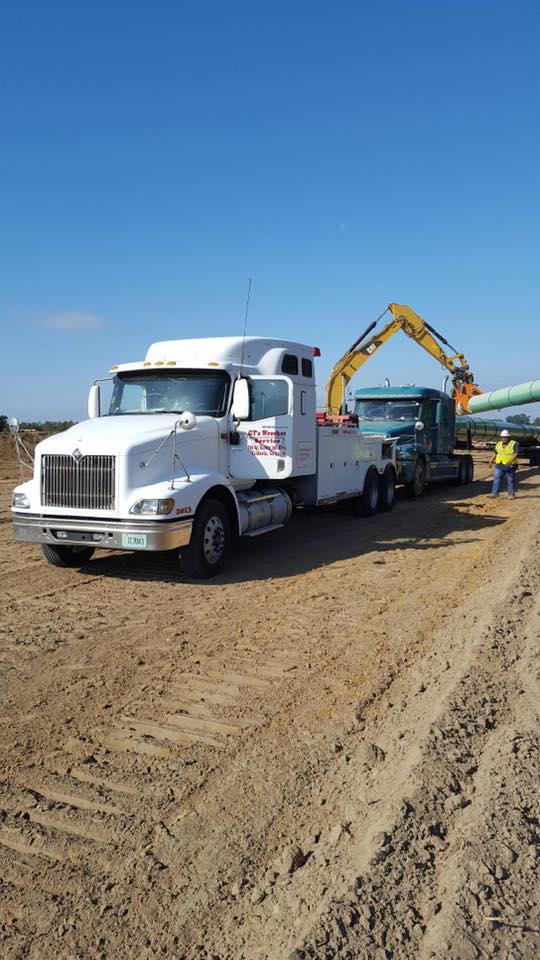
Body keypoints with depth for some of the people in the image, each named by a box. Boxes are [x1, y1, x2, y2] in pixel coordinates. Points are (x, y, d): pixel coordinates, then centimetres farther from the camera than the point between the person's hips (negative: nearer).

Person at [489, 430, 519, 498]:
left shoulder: (514, 444, -8)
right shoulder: (499, 444, 10)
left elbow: (516, 453, -19)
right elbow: (495, 453, 18)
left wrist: (510, 461, -33)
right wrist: (491, 461, 8)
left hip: (510, 466, -5)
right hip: (499, 465, 5)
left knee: (510, 481, 3)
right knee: (496, 479, -4)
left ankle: (511, 494, 13)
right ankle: (494, 493, -4)